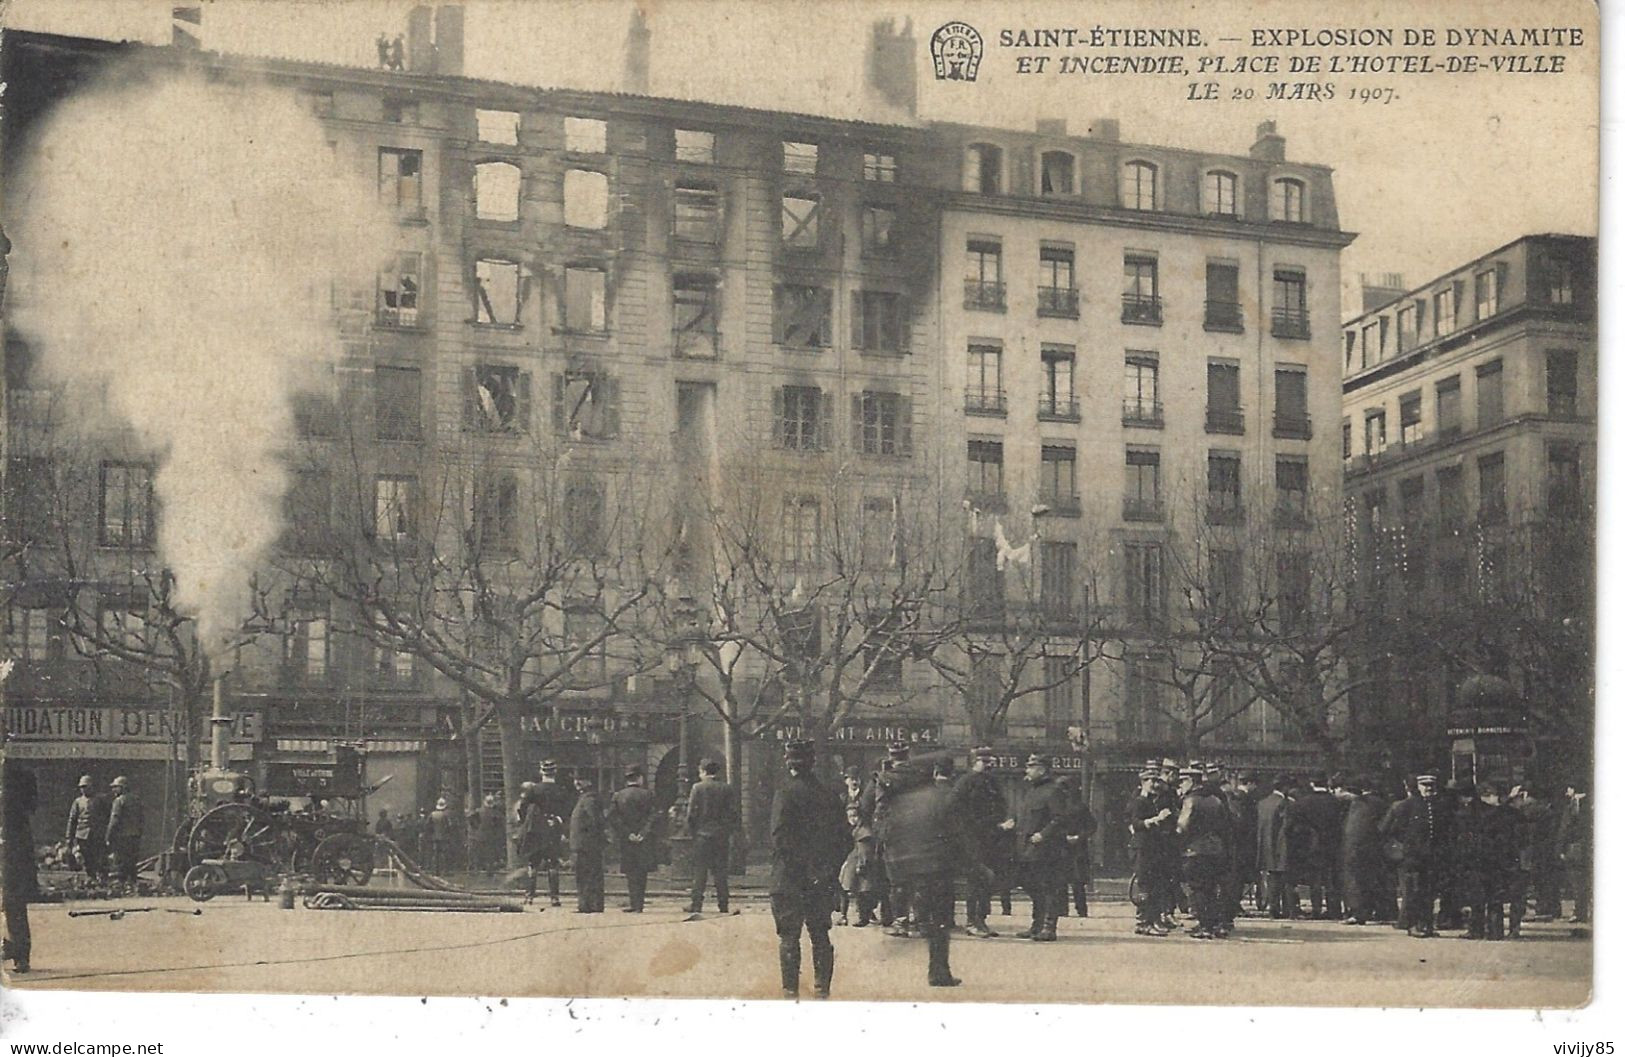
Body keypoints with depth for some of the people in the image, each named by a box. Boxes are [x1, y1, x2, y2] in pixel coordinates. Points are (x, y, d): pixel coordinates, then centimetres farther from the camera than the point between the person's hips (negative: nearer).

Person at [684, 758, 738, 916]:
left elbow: (691, 813, -6)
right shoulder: (727, 789, 2)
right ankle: (723, 904, 6)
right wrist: (730, 831, 11)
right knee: (721, 870, 7)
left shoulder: (698, 788, -5)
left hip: (702, 833, -2)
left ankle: (696, 903, -1)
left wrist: (691, 831, 6)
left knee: (700, 869, 2)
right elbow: (734, 812, 2)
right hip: (722, 835, 2)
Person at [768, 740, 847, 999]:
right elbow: (842, 839, 8)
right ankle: (822, 989, 18)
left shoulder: (785, 794, -11)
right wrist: (830, 870, 12)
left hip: (790, 880, -5)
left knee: (789, 938, 2)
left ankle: (791, 991, 2)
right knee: (820, 936, 14)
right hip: (822, 881, 5)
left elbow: (779, 836, -17)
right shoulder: (830, 797, 5)